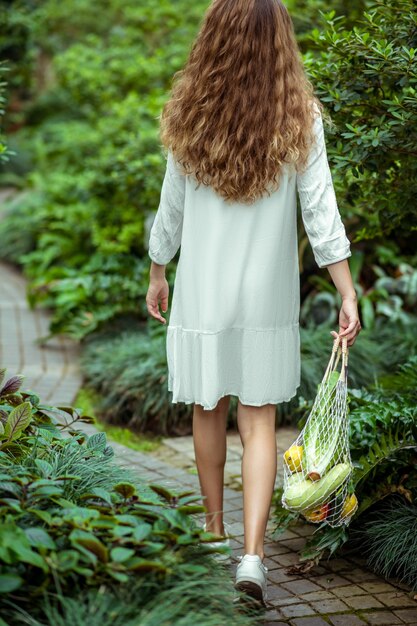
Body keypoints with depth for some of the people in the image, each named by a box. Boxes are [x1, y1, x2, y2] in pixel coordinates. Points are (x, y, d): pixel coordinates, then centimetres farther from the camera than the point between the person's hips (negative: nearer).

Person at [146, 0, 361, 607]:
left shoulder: (189, 115, -5)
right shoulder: (300, 120, -7)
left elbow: (171, 209, 2)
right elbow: (321, 213, -9)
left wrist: (157, 274, 15)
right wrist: (348, 292, -5)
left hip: (202, 292, 1)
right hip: (268, 296, 0)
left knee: (208, 411, 15)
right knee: (259, 421, 5)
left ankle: (215, 524, 31)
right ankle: (253, 552, -4)